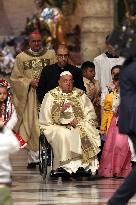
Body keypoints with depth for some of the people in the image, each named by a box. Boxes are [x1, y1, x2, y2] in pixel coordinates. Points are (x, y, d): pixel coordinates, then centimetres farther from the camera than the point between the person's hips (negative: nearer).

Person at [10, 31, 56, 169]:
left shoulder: (51, 55, 8)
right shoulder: (21, 57, 8)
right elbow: (15, 78, 7)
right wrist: (29, 82, -8)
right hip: (29, 97, 0)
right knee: (31, 125, -5)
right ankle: (33, 158, -2)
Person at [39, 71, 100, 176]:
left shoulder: (80, 95, 17)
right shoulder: (51, 95, 10)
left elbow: (90, 113, 9)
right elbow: (46, 115, -2)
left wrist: (79, 121, -9)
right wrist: (61, 109, -17)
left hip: (78, 125, 2)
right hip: (58, 126, -2)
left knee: (85, 134, -30)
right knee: (63, 134, -36)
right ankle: (67, 166, -36)